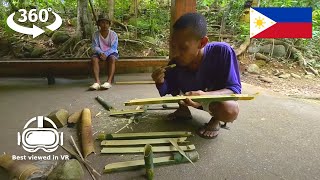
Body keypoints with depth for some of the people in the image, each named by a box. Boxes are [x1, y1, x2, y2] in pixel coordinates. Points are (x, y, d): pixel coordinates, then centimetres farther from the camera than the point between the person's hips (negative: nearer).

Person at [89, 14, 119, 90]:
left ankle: (109, 82, -45)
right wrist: (101, 53, -28)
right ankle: (97, 82, -41)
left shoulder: (113, 34, -6)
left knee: (112, 58, -36)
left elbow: (113, 47, -12)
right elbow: (95, 46, -7)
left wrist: (106, 54, -28)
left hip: (111, 52, -1)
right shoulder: (96, 34, -1)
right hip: (100, 52, 2)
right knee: (94, 58, -31)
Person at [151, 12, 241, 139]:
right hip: (190, 97, 4)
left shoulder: (222, 52, -32)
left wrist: (205, 96, -48)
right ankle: (183, 110, 12)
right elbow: (166, 92, -9)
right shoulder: (176, 63, -21)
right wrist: (160, 82, -33)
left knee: (230, 110, -37)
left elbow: (234, 89, -30)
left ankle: (215, 120, 1)